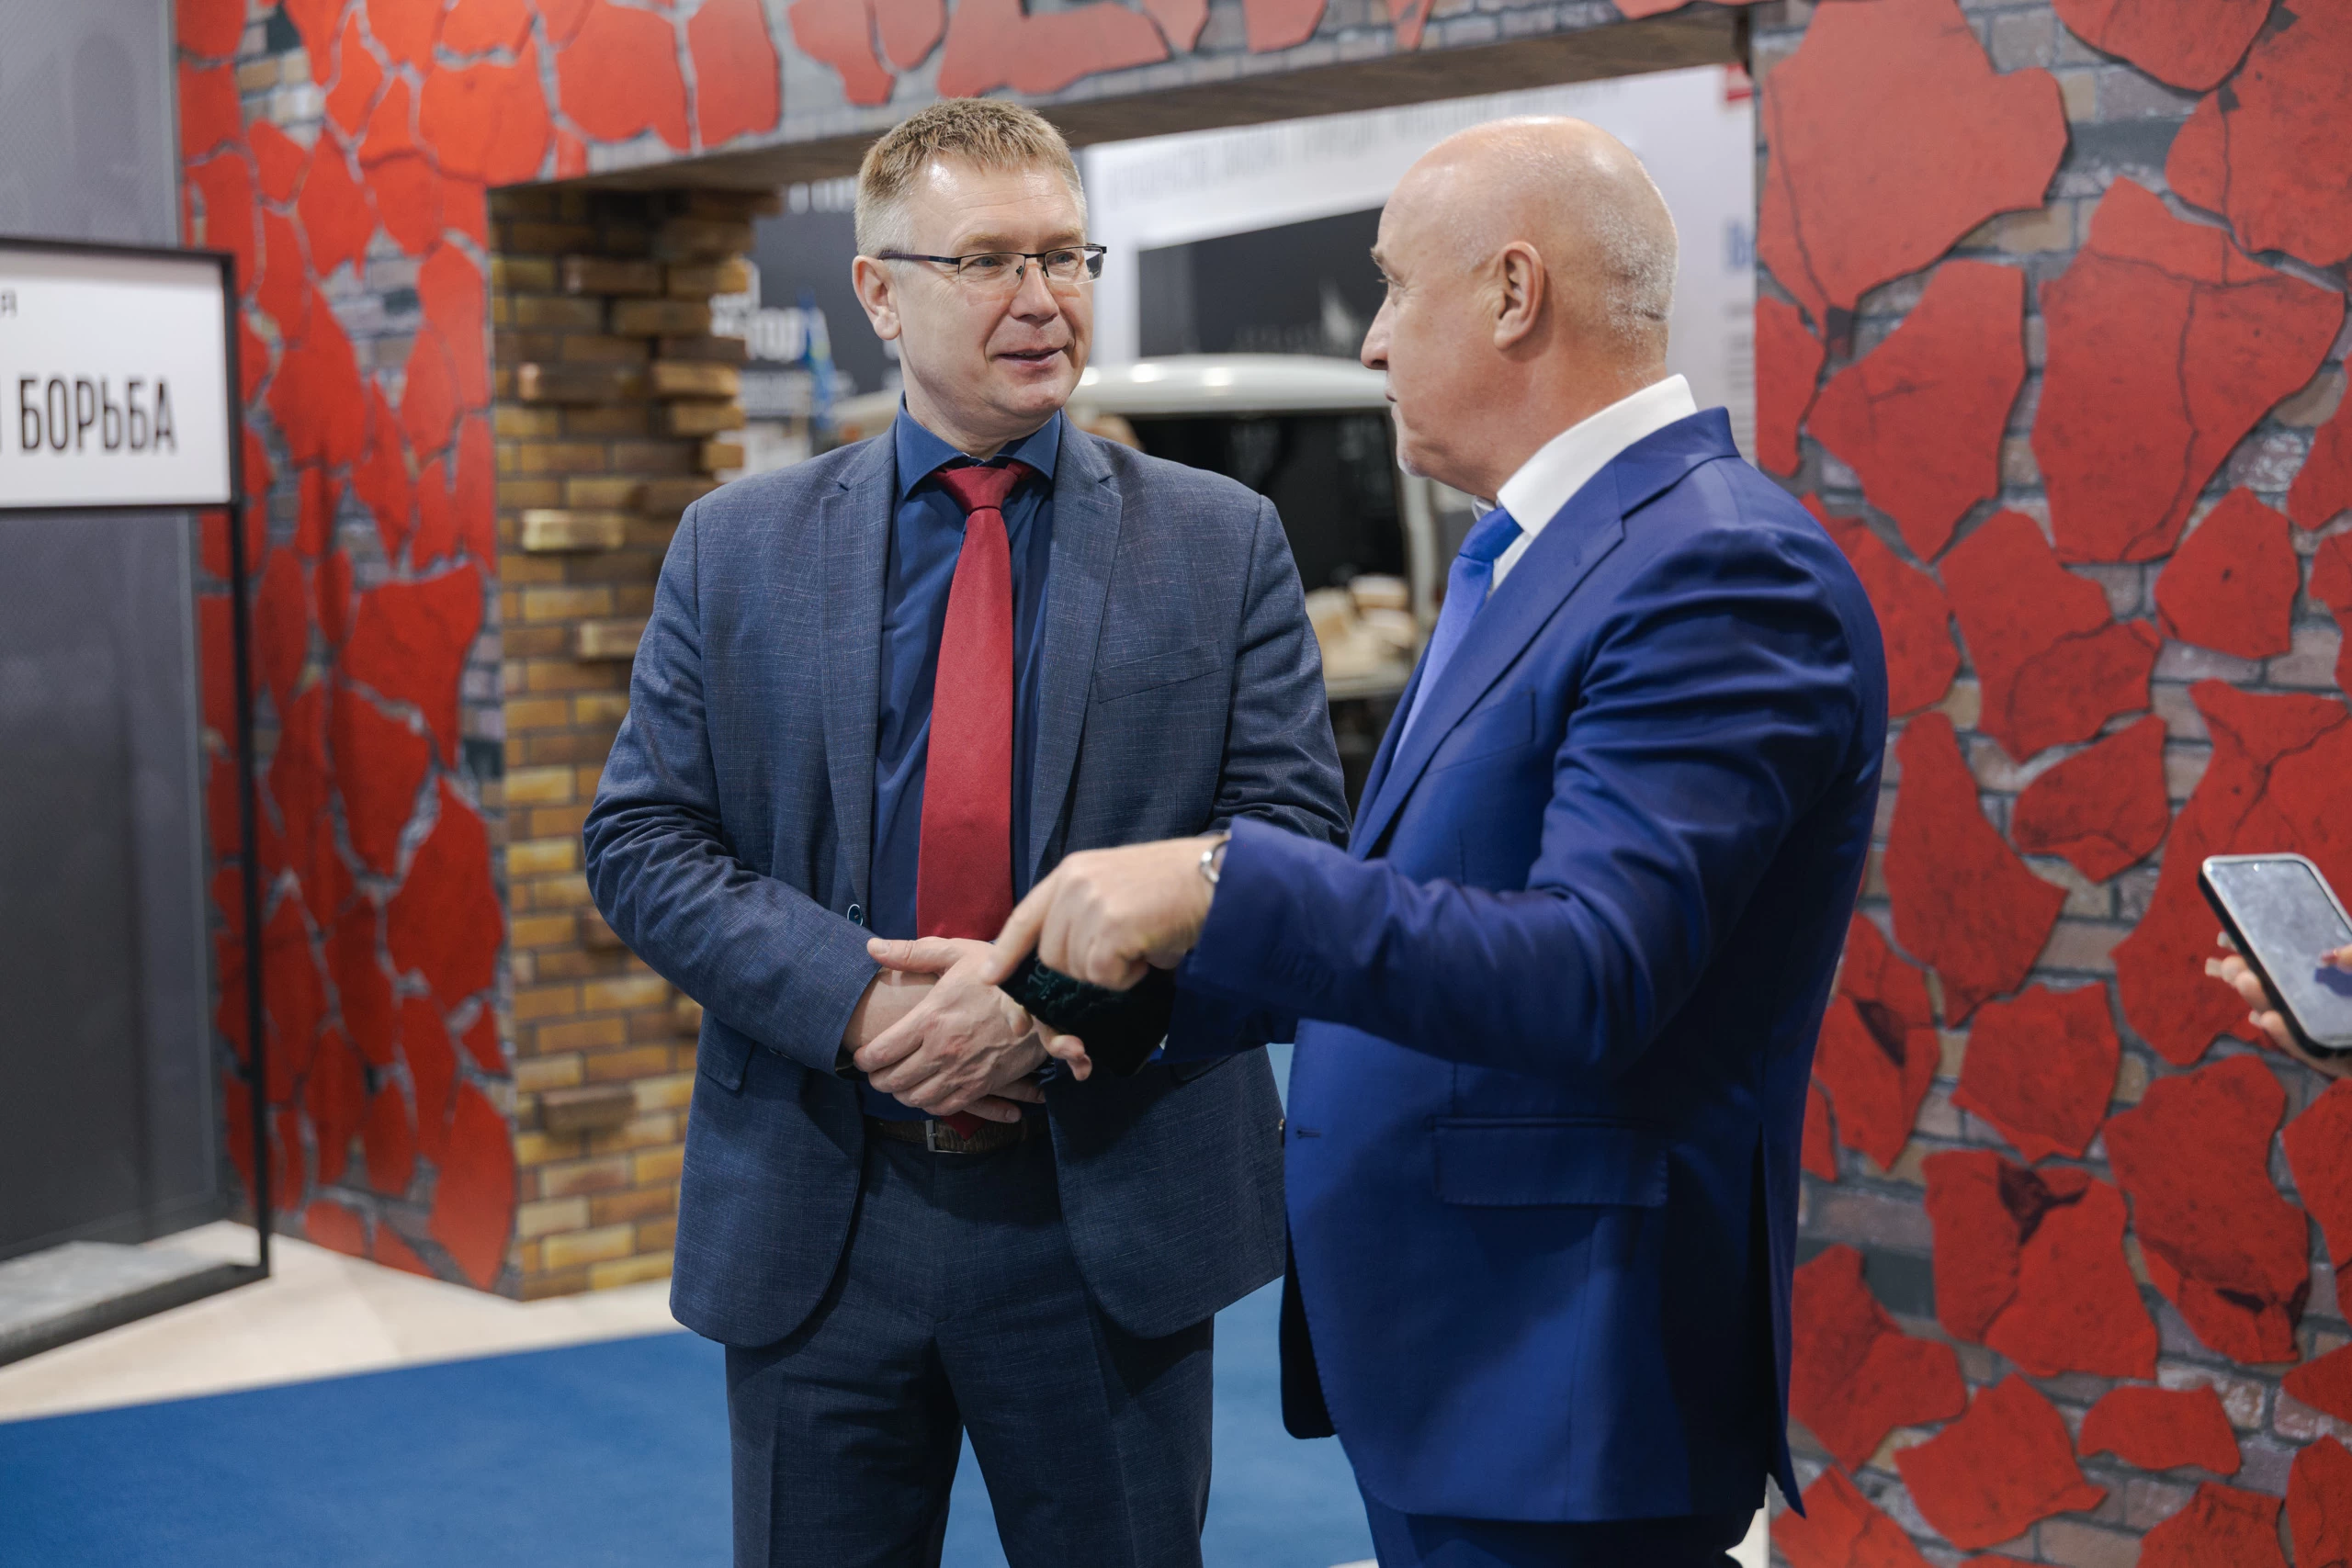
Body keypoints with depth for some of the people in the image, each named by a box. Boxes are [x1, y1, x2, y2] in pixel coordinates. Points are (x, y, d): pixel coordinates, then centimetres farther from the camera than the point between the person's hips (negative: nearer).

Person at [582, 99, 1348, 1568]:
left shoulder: (1223, 543, 2)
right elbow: (641, 837, 1)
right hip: (812, 1219, 1)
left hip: (1118, 1211, -1)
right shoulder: (738, 546, 5)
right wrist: (850, 994, -16)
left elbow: (1296, 829, -5)